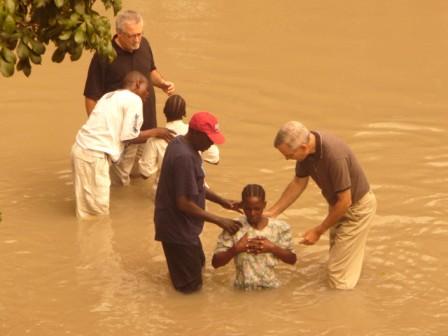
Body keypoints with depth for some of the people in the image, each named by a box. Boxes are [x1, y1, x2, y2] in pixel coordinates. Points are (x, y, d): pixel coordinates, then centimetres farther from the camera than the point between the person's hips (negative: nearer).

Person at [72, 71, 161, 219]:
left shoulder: (110, 96, 22)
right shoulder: (133, 99, -4)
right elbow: (128, 136, -8)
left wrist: (150, 134, 22)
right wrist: (154, 132, 5)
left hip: (82, 149, 9)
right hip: (94, 155, -9)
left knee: (87, 210, 12)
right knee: (98, 212, -4)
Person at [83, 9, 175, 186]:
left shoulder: (143, 44, -3)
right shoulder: (104, 56, -20)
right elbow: (91, 98, -15)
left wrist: (162, 83, -4)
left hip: (148, 125, 5)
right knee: (121, 179, 3)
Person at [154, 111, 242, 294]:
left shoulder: (181, 143, 3)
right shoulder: (184, 157, -28)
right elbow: (184, 204, -27)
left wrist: (223, 201, 8)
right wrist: (219, 220, -19)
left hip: (182, 225, 10)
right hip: (177, 228, -10)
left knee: (198, 264, 26)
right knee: (191, 285, -1)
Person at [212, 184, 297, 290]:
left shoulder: (279, 227, 0)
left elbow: (292, 259, 4)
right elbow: (215, 262, -2)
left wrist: (272, 248, -11)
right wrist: (235, 249, -17)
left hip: (270, 288, 1)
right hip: (242, 289, -1)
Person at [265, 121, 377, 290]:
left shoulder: (334, 154, -39)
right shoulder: (306, 149, -14)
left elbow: (345, 201, -30)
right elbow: (298, 183, 4)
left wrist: (318, 231, -18)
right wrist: (270, 213, 0)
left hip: (357, 206, -8)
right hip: (338, 205, 8)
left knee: (338, 273, -5)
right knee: (336, 256, 22)